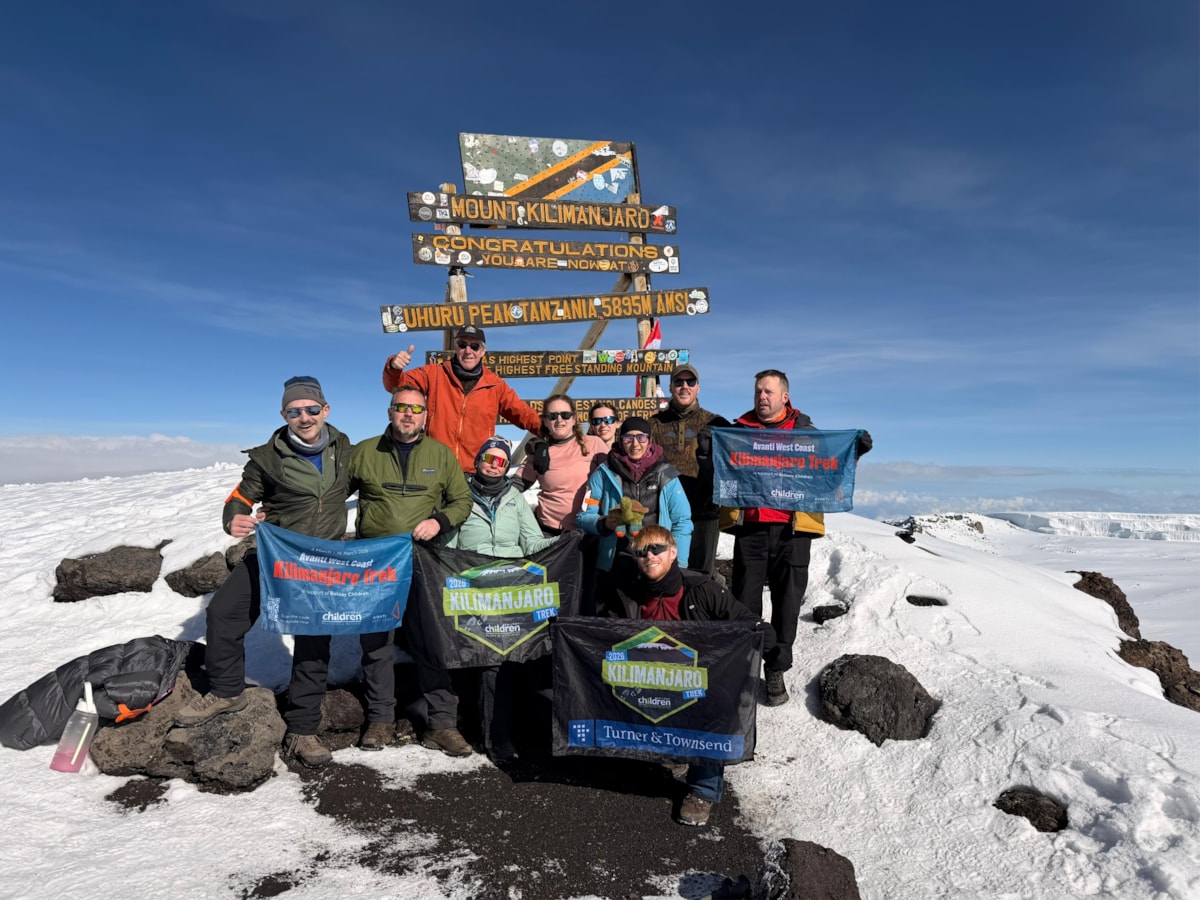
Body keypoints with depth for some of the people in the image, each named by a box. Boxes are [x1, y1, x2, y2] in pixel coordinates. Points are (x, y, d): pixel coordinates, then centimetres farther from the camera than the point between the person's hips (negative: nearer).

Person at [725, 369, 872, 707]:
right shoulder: (740, 430, 11)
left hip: (792, 529, 0)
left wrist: (855, 451, -5)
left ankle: (776, 672, 20)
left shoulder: (805, 431, 10)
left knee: (787, 605, 6)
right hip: (750, 528, 0)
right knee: (744, 604, 5)